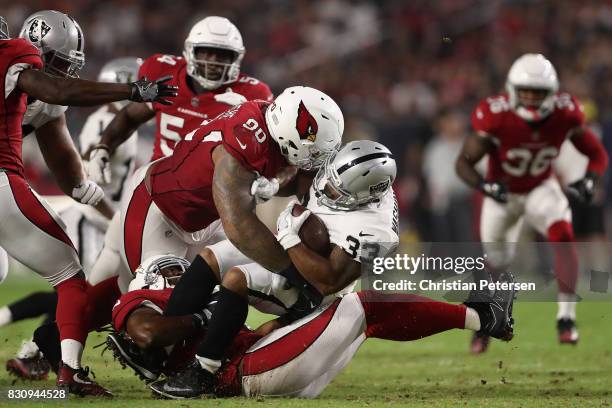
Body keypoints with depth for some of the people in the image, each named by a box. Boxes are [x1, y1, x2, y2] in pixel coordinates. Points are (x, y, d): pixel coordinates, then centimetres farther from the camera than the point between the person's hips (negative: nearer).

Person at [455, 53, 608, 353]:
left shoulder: (565, 115, -23)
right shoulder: (497, 118, -31)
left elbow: (597, 154, -9)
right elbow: (463, 162, -22)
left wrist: (589, 179, -31)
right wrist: (486, 186, -41)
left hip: (541, 188, 1)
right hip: (502, 193, -1)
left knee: (563, 235, -27)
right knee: (495, 262, 6)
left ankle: (566, 317, -24)